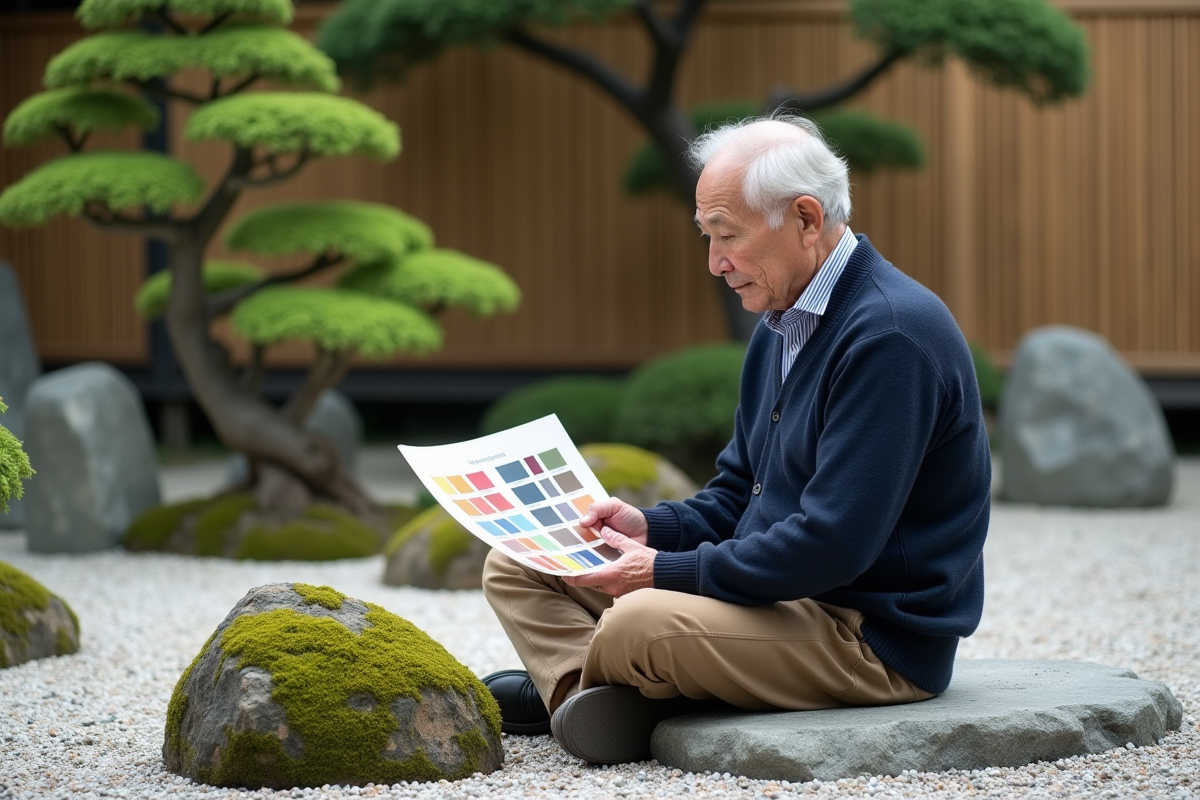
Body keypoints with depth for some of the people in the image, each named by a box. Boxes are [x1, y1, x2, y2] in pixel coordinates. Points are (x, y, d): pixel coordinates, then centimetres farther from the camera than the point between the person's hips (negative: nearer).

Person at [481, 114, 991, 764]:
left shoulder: (891, 335, -20)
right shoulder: (782, 326, 12)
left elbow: (834, 544, -26)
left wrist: (672, 571, -19)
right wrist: (653, 528, 0)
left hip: (875, 635, -10)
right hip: (784, 595, 10)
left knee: (639, 624, -35)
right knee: (515, 565, 6)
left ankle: (568, 683, -3)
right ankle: (610, 705, -18)